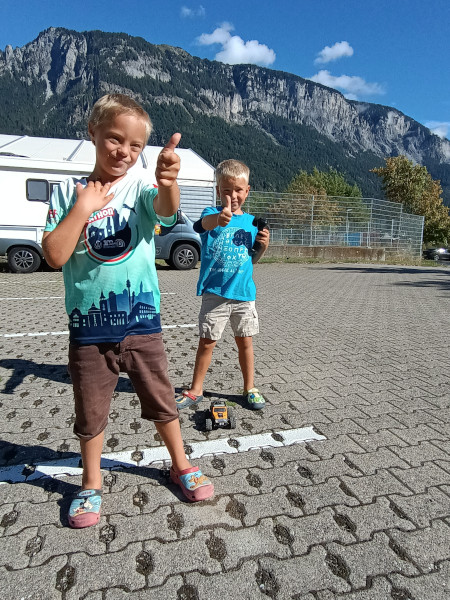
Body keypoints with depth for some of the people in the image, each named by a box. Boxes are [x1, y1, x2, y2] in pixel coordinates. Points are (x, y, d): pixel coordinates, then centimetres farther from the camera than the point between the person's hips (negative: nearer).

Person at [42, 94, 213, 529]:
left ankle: (180, 465, 37)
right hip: (88, 327, 1)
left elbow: (166, 209, -27)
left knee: (162, 400, 13)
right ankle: (91, 484, 38)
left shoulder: (141, 190, -2)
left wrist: (167, 181, -48)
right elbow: (55, 256, -10)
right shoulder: (69, 192, 0)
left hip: (141, 322, 0)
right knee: (90, 412, 14)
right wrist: (83, 207, -14)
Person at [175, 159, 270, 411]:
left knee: (245, 341, 12)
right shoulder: (213, 213, -4)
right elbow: (205, 223, -31)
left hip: (244, 293, 3)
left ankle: (250, 388, 29)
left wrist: (263, 245, -5)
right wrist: (220, 217, -53)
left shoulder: (251, 222, 8)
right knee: (207, 342, 5)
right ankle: (196, 390, 23)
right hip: (215, 293, -2)